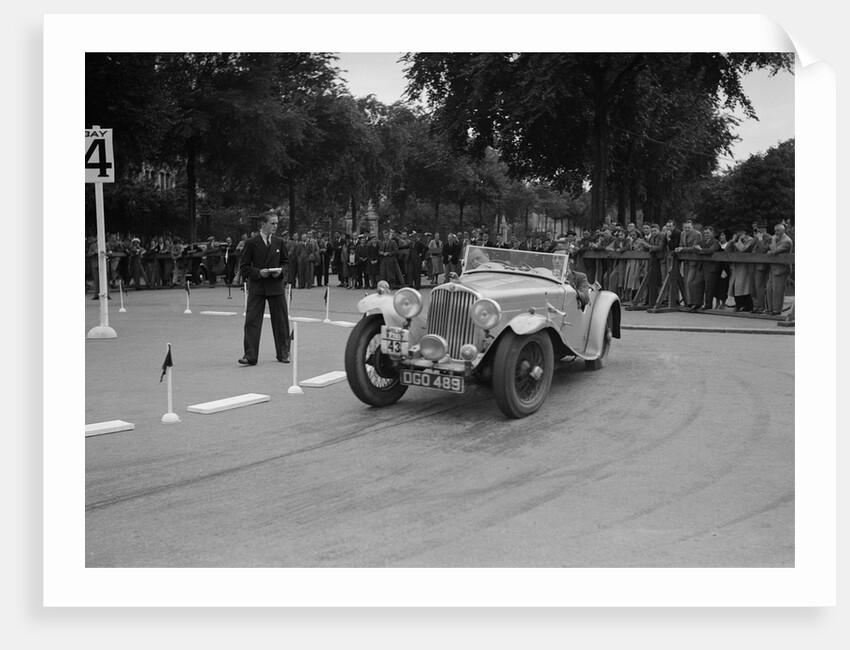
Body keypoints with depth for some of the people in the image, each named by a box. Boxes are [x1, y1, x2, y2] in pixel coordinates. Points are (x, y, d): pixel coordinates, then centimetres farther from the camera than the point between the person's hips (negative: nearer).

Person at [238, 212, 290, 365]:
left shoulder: (279, 242, 8)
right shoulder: (251, 243, -1)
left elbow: (285, 262, 14)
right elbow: (244, 266, 0)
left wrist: (281, 271, -7)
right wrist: (258, 273, -15)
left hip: (276, 286, 3)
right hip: (256, 287, -2)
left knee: (281, 321, 7)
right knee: (252, 321, -5)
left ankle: (283, 354, 21)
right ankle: (250, 356, -2)